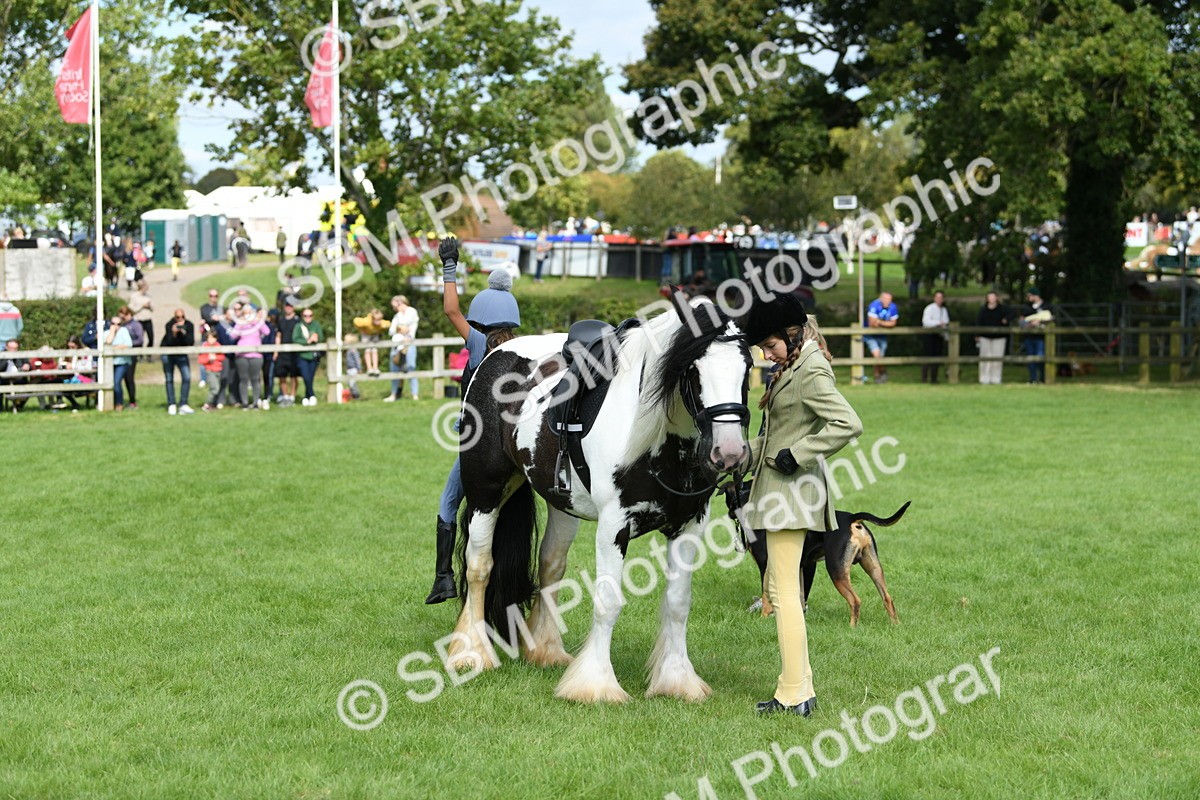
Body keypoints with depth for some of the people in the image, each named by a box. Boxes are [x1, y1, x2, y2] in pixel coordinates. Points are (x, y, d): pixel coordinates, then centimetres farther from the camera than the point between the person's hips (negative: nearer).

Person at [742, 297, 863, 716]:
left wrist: (797, 455, -23)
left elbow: (848, 424, -27)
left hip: (792, 491, -11)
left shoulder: (811, 373, -17)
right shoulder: (793, 369, 15)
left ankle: (794, 695, -4)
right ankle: (799, 686, 20)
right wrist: (749, 451, 8)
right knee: (779, 588, 15)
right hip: (780, 492, 11)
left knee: (784, 592, -8)